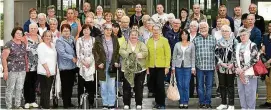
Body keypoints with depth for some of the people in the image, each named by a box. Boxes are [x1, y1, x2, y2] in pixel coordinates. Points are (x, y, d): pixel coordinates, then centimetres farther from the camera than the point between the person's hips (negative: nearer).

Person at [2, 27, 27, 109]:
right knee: (10, 88, 0)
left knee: (19, 88, 10)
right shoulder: (9, 44, -7)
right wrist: (5, 70, -15)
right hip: (12, 70, -6)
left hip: (22, 70, 6)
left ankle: (18, 105, 22)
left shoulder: (23, 45, 13)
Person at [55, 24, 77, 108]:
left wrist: (76, 58, 7)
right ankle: (65, 104, 8)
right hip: (64, 67, -7)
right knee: (65, 86, -1)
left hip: (72, 66, 7)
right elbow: (62, 53, -20)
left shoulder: (72, 38, 11)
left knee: (70, 85, 14)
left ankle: (69, 102, 26)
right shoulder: (59, 41, -11)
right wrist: (72, 58, -14)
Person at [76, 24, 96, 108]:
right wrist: (83, 62, -10)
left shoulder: (93, 40, 7)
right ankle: (80, 102, 6)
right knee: (81, 83, -1)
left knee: (91, 84, -1)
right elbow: (78, 53, 0)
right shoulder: (79, 40, 5)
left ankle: (90, 102, 8)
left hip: (91, 64, 1)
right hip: (81, 64, 0)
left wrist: (90, 62, -7)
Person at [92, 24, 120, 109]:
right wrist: (98, 62, -11)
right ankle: (105, 104, 14)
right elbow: (95, 51, -3)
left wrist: (116, 62, -2)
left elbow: (118, 52, 10)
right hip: (102, 66, -1)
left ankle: (111, 105, 8)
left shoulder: (115, 40, 6)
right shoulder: (98, 40, -2)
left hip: (112, 66, 1)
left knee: (111, 87, 2)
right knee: (103, 87, 5)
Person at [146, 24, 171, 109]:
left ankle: (162, 104, 4)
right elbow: (147, 55, 6)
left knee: (160, 85, -6)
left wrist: (167, 66, -9)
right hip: (152, 67, 3)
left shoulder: (164, 40, -1)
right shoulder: (149, 41, 7)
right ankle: (157, 102, 20)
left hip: (161, 66, -3)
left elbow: (168, 54, -4)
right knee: (154, 85, 8)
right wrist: (147, 66, 2)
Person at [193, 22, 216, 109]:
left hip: (210, 66, 0)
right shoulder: (196, 40, 4)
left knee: (209, 86, 6)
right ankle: (202, 102, 16)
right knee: (200, 85, 5)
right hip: (199, 66, 0)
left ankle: (208, 102, 16)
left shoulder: (213, 39, 5)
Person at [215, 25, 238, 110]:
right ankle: (223, 103, 20)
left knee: (230, 86, 2)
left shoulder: (234, 41, -1)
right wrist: (221, 63, -7)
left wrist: (232, 64, -13)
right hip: (221, 67, 4)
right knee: (222, 85, 9)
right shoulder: (219, 42, 10)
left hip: (231, 67, -4)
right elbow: (216, 54, 5)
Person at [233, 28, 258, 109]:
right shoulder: (238, 46, 13)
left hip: (249, 73, -6)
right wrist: (238, 69, -5)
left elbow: (253, 60, -12)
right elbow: (235, 59, 10)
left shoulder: (253, 46, -5)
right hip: (240, 73, 6)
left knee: (250, 92, -3)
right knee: (241, 92, 11)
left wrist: (243, 69, -14)